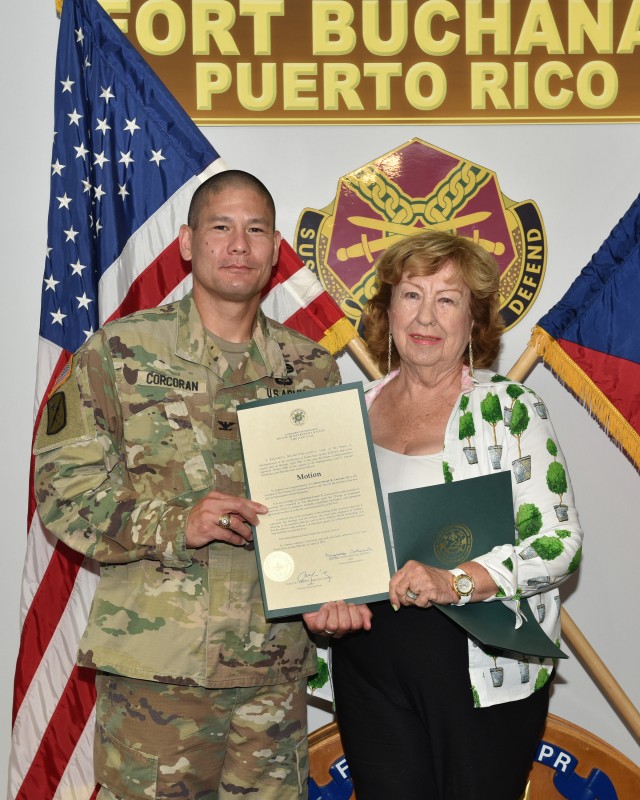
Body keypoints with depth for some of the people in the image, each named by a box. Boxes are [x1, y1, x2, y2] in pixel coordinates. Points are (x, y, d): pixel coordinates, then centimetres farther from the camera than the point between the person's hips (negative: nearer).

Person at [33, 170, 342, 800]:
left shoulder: (310, 368, 9)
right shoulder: (119, 353, -1)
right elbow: (63, 488, -6)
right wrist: (176, 522, -19)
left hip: (277, 670, 3)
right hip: (155, 669, -3)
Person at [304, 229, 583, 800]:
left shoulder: (510, 410, -5)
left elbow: (558, 543, -12)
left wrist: (455, 582, -25)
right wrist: (324, 600, -5)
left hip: (483, 664, -3)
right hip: (370, 663, 4)